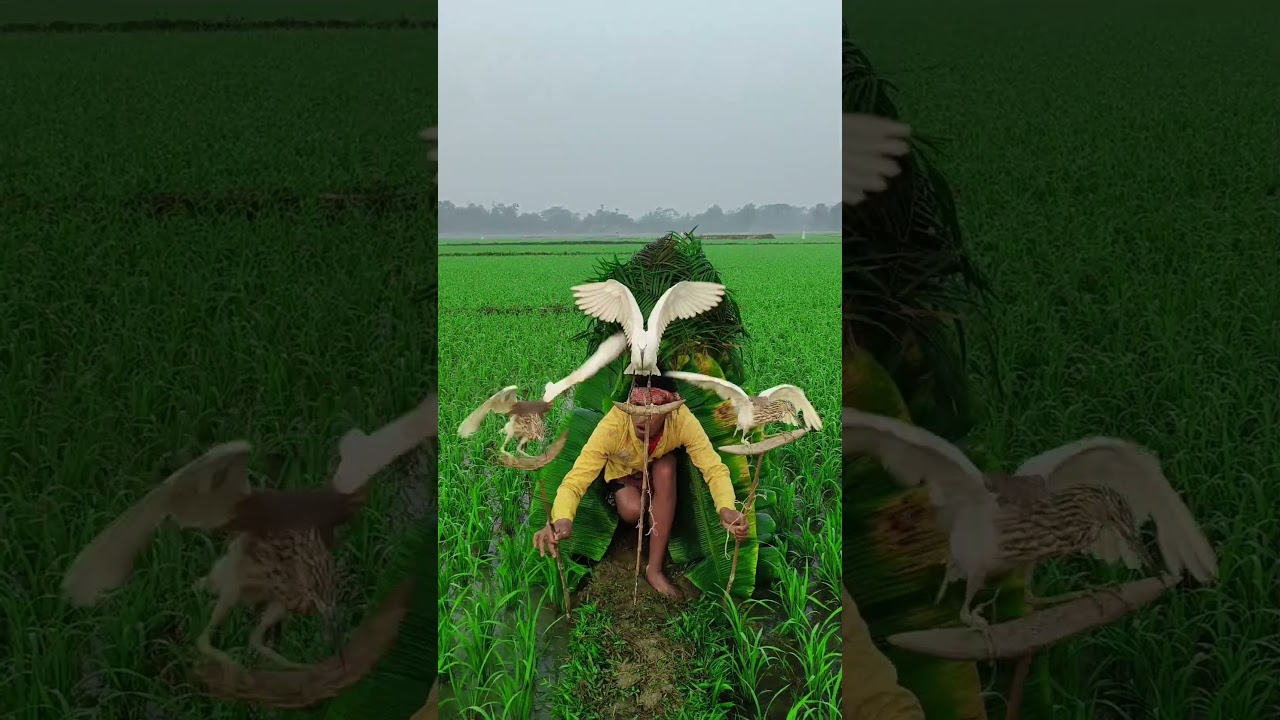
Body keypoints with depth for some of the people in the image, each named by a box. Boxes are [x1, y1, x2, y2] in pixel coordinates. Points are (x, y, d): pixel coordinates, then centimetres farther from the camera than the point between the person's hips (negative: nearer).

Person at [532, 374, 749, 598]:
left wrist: (726, 509, -62)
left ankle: (655, 569, -22)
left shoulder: (682, 420, -36)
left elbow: (714, 468, -41)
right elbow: (575, 480, -45)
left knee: (665, 467, -32)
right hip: (622, 475, -1)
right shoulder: (612, 426, -39)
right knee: (633, 510, -31)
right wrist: (561, 520, -66)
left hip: (664, 476, 1)